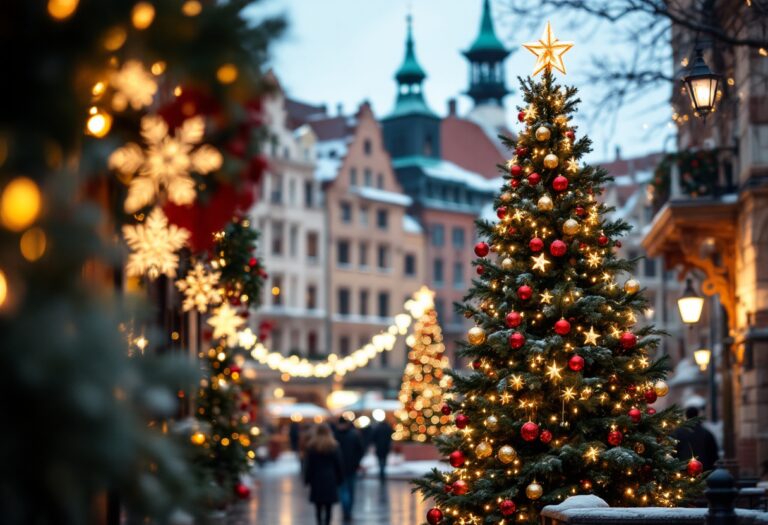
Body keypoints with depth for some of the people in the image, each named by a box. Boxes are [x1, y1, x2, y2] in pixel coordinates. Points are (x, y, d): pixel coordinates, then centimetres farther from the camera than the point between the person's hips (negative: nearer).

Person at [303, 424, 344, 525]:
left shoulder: (311, 446, -2)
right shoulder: (334, 446, -2)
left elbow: (308, 465, 1)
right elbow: (339, 465, 1)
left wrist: (307, 479, 7)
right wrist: (339, 479, 9)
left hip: (316, 480, 1)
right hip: (330, 480, -1)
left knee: (318, 506, 8)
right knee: (328, 507, 2)